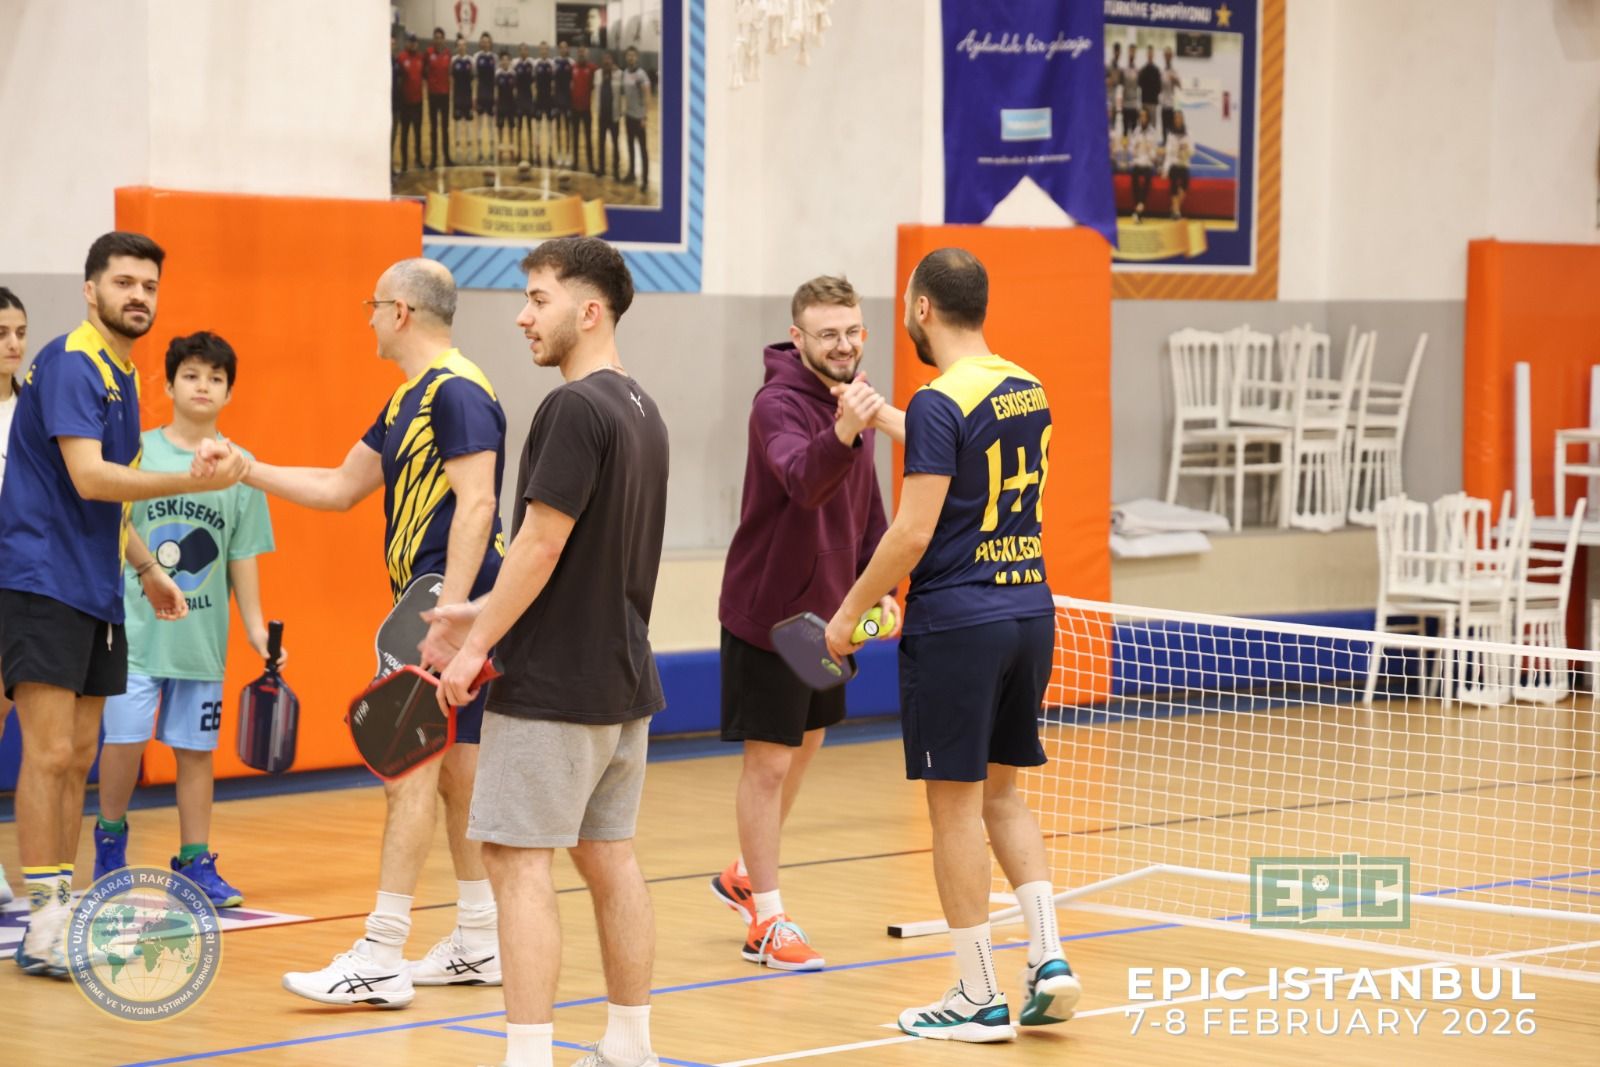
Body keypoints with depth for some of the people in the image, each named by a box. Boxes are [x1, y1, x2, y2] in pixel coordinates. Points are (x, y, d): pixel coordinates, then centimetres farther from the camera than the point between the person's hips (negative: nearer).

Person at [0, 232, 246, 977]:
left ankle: (64, 915, 15)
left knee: (77, 759, 10)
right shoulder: (69, 364, -12)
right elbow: (86, 476, -24)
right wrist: (193, 481, -28)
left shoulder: (120, 376, 17)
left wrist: (147, 568, 23)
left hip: (95, 594, 9)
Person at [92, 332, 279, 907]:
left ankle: (195, 864, 14)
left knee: (195, 749, 5)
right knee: (124, 738, -6)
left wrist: (255, 626, 3)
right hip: (135, 625, -2)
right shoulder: (137, 452, 0)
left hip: (203, 636, 2)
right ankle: (110, 838, 19)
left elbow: (243, 558, 8)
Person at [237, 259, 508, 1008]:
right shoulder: (408, 400, 19)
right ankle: (478, 945, 19)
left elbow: (475, 504, -20)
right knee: (457, 771, 13)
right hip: (431, 604, 10)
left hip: (453, 604, -10)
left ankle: (381, 961, -11)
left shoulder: (457, 391, -13)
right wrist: (247, 470, 22)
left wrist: (449, 614, -25)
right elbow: (341, 488, 26)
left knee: (410, 769, -11)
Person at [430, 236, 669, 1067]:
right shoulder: (641, 411, 13)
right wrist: (489, 616, 19)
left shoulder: (575, 409, -16)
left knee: (518, 861, -6)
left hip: (552, 686, -9)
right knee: (609, 858, 13)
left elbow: (542, 543, -19)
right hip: (623, 680, 9)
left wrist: (477, 646, -11)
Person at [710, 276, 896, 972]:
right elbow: (801, 480, -43)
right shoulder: (779, 405, -21)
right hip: (768, 614, -8)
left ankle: (746, 876, 38)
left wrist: (876, 585, 13)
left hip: (826, 612, 8)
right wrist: (841, 434, -61)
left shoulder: (854, 399, 5)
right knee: (769, 762, -2)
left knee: (804, 746, 19)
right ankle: (767, 922, 7)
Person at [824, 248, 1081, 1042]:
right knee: (1001, 794, 18)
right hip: (1029, 611, 7)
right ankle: (1047, 957, 7)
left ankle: (979, 999, 5)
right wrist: (884, 418, 39)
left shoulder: (941, 402, -14)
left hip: (956, 621, -7)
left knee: (956, 805, 1)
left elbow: (913, 533, -18)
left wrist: (850, 612, -7)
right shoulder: (1027, 390, 9)